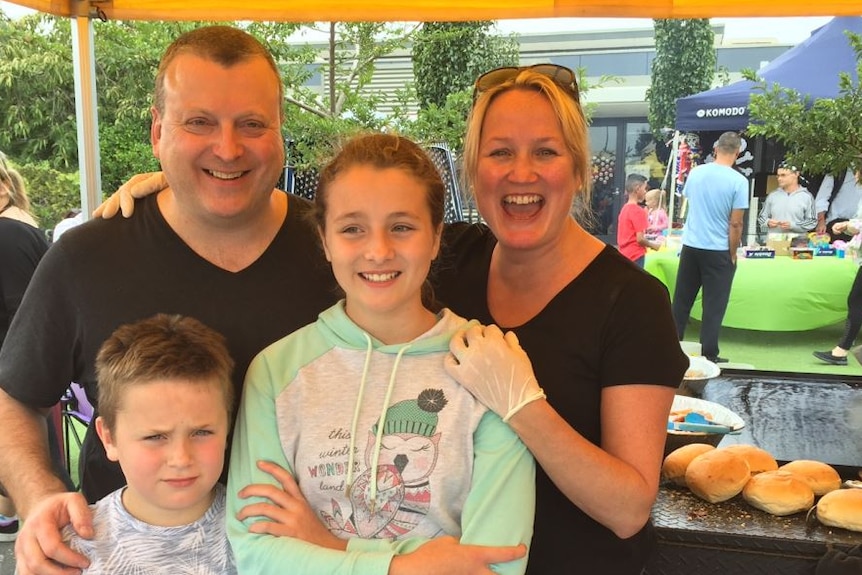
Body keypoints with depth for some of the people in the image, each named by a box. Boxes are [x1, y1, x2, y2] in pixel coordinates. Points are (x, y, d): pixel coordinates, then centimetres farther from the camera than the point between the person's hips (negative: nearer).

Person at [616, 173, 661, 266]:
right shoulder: (638, 210, -15)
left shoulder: (625, 208, 10)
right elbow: (640, 239, -18)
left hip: (624, 255, 9)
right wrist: (653, 245, -2)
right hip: (635, 256, -9)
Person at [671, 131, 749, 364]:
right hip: (718, 250, -4)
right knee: (714, 305, 5)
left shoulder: (695, 172, 0)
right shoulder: (738, 181, -12)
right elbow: (735, 223, -12)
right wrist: (733, 254, -2)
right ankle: (709, 355, 9)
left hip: (690, 245, 4)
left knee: (681, 300, 13)